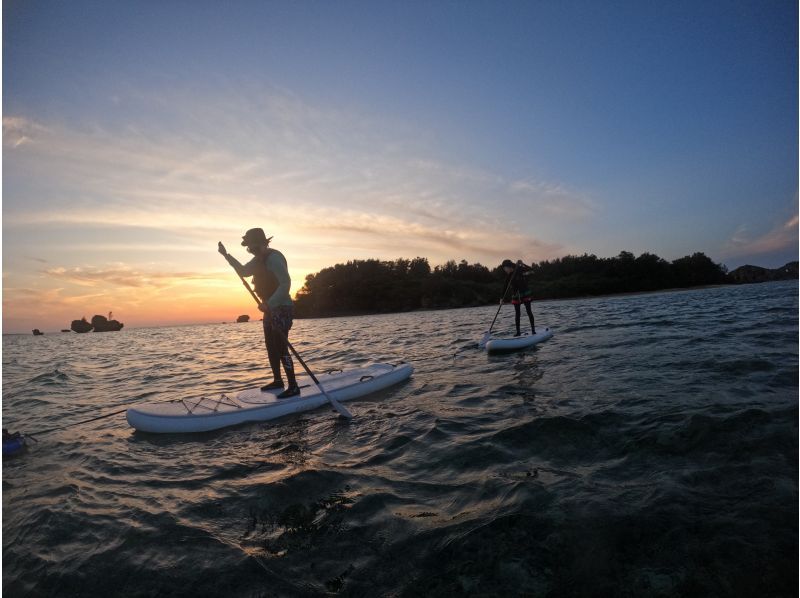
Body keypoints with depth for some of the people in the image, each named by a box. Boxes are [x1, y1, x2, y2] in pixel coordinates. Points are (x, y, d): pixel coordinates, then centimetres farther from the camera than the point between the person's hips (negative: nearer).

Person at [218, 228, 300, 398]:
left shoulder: (273, 258, -19)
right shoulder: (259, 259, 12)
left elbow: (285, 283, -27)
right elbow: (243, 271, 25)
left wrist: (268, 303, -31)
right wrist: (227, 255, 18)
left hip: (281, 308, -10)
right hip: (270, 308, 10)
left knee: (281, 348, -11)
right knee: (271, 347, 16)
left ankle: (293, 387, -6)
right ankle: (277, 380, 28)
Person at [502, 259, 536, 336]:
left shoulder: (519, 269, -11)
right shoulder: (508, 275, -1)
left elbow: (529, 269, -25)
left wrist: (522, 264, -40)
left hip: (525, 293, -4)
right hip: (515, 295, 4)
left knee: (529, 311, -3)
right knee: (517, 313, 2)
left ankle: (533, 329, 4)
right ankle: (518, 332, 5)